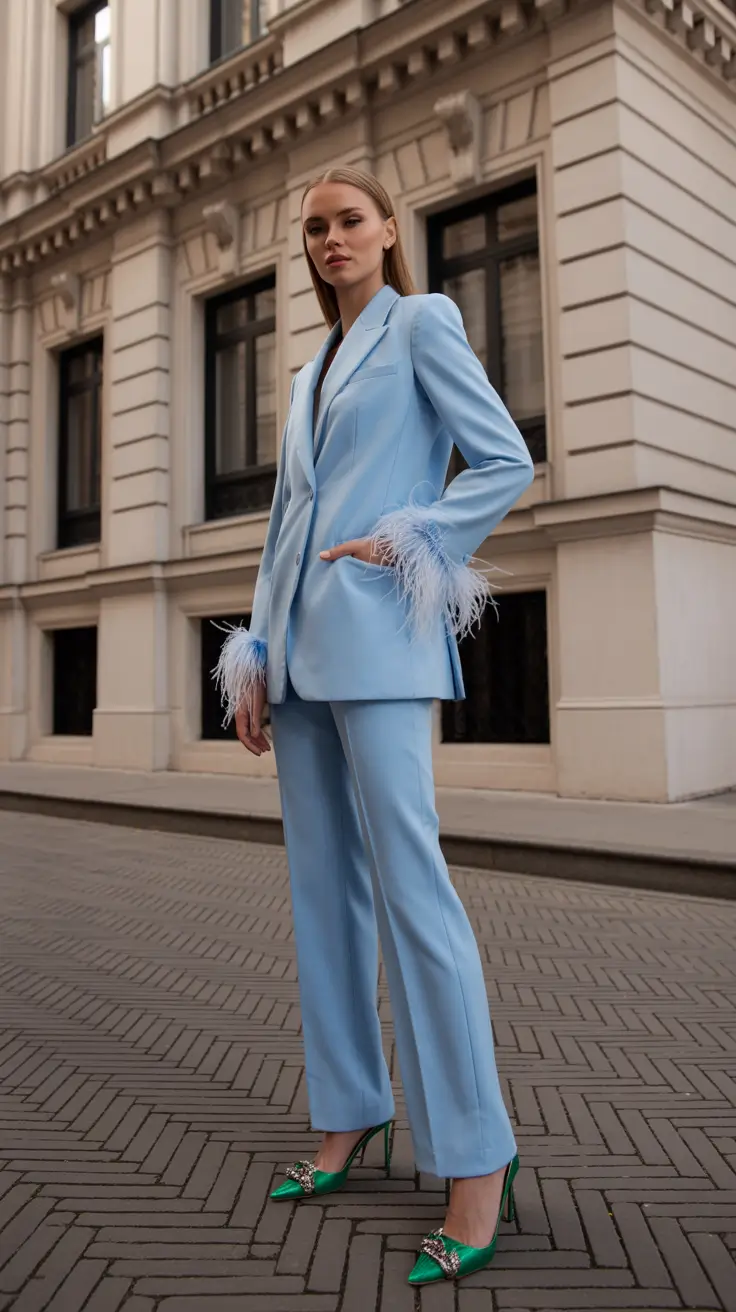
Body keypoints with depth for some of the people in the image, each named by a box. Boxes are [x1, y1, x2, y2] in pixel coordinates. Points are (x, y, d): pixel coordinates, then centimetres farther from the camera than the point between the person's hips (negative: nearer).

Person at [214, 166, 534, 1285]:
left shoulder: (423, 323, 6)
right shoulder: (308, 374, 24)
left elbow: (508, 462, -2)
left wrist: (405, 543, -10)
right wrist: (256, 660, 12)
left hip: (375, 636, -7)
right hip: (301, 644, 8)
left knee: (409, 882, -11)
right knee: (324, 884, 8)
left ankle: (477, 1156, 1)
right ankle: (349, 1115, 22)